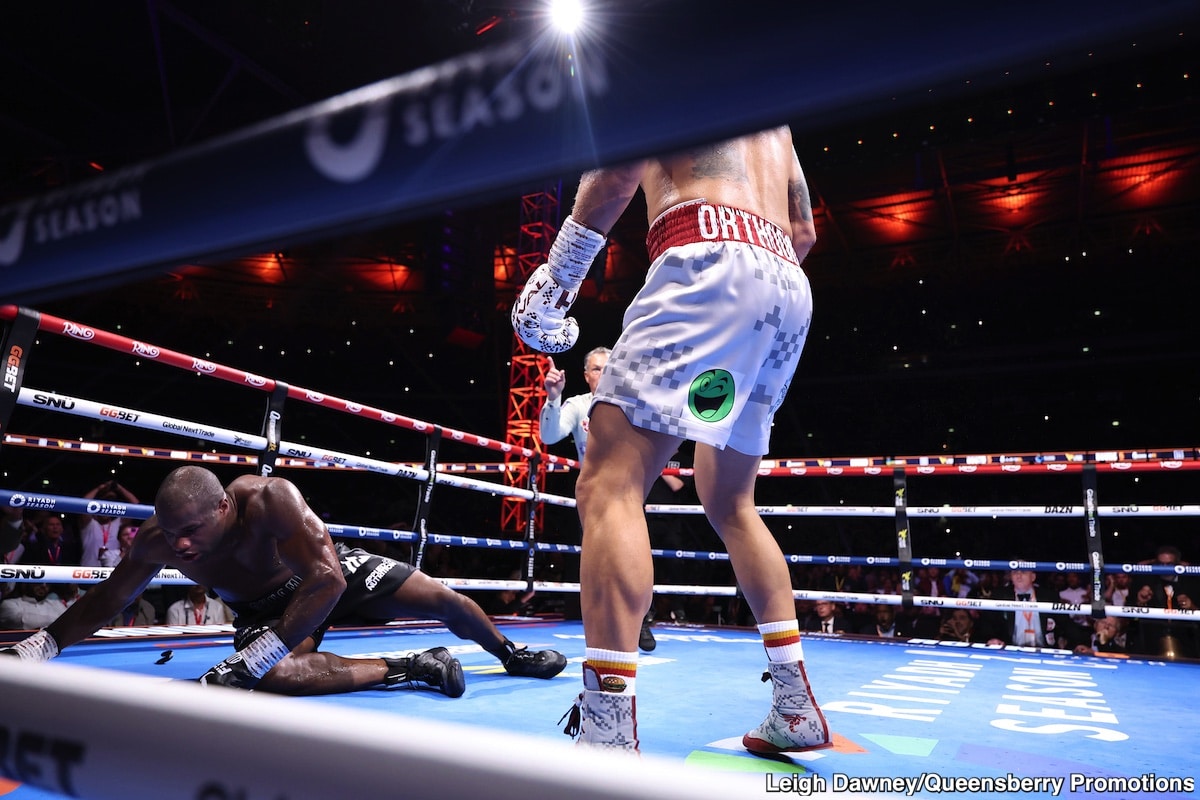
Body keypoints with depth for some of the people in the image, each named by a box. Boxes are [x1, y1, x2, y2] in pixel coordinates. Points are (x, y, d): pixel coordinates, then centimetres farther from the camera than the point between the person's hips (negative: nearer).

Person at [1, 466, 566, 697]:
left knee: (442, 599, -5)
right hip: (266, 608, 3)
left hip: (329, 575, -2)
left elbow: (327, 581, -43)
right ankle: (410, 667, -16)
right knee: (272, 676, -33)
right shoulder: (157, 539, -22)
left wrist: (247, 661, -47)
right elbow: (105, 601, -4)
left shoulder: (270, 498, -38)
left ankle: (511, 656, 29)